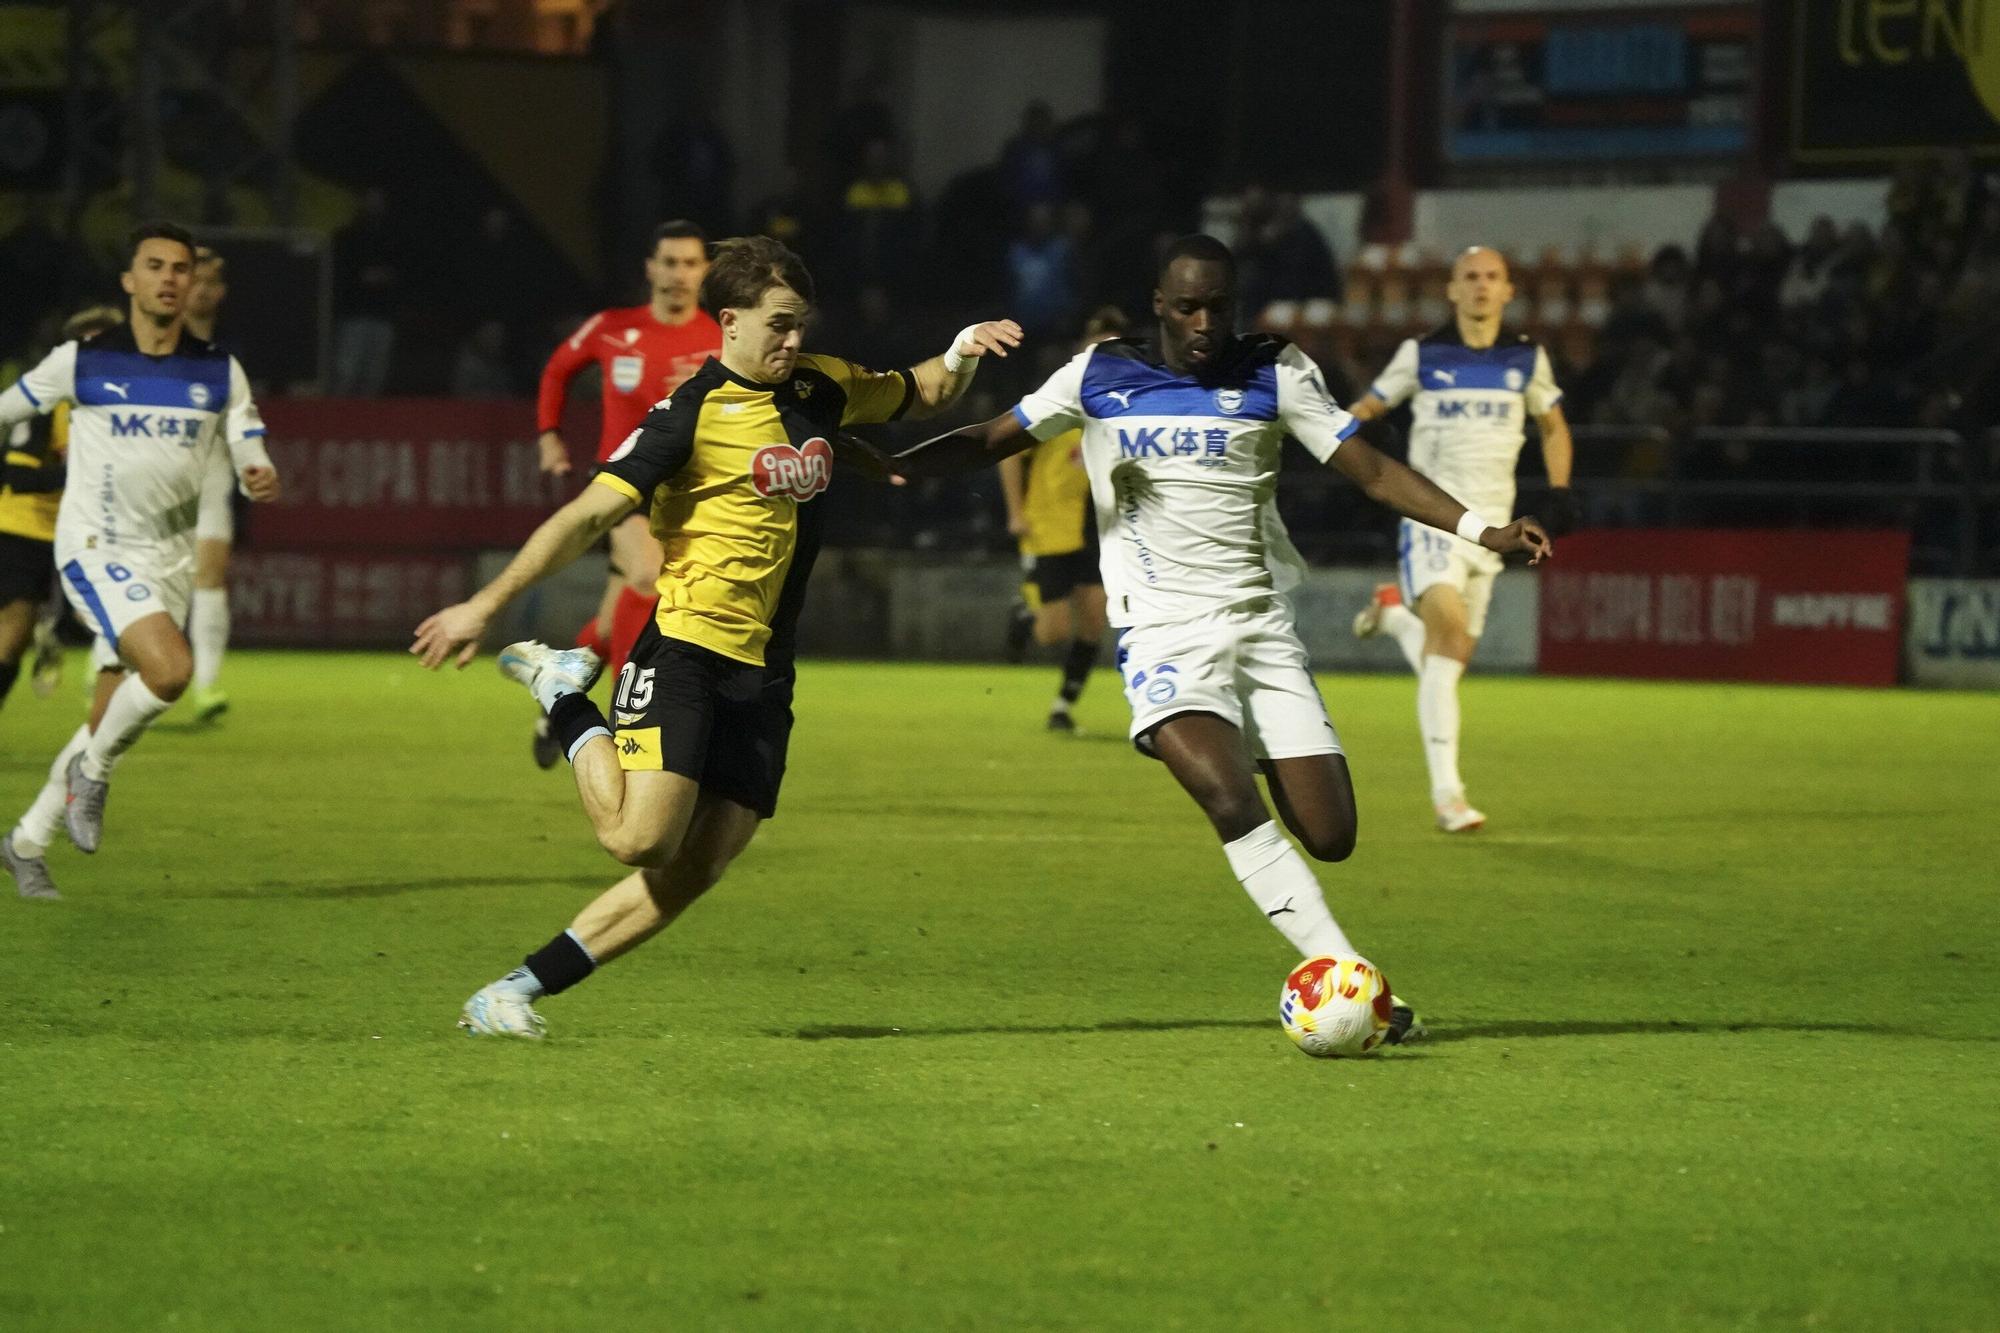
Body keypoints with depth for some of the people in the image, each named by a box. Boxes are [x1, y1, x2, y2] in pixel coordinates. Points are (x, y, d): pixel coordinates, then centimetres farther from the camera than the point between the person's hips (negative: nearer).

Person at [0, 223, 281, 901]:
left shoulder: (219, 373, 4)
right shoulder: (82, 361, -3)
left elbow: (251, 460, 3)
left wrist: (262, 477, -20)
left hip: (168, 559, 4)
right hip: (95, 550, -4)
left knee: (114, 717, 6)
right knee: (170, 669, -28)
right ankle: (93, 770, -1)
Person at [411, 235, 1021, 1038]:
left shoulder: (819, 388, 13)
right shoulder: (691, 415, -8)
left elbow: (923, 394, 31)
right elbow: (589, 516, -12)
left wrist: (962, 353, 8)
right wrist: (485, 605, -17)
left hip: (763, 676, 6)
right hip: (685, 650, -6)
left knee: (691, 875, -3)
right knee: (641, 838, -20)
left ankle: (512, 995, 4)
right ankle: (562, 696, 7)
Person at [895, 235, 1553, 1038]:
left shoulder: (1274, 376, 4)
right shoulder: (1100, 377, 4)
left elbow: (1372, 471, 0)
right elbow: (993, 441, 6)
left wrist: (1482, 531, -13)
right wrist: (886, 464, -9)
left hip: (1260, 625, 2)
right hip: (1164, 633, -2)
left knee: (1329, 836, -7)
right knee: (1232, 800, -28)